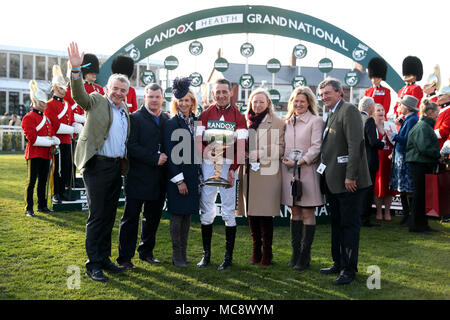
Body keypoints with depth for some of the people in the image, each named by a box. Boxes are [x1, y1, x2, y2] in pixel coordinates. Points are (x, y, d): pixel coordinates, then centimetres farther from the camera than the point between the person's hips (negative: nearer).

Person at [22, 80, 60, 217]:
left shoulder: (46, 118, 17)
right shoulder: (28, 118, -8)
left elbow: (52, 134, 17)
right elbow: (32, 138, -17)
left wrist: (55, 140, -6)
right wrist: (49, 141, -17)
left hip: (46, 154, 7)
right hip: (34, 154, -7)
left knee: (43, 181, 13)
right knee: (31, 181, -3)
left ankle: (42, 205, 23)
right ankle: (29, 209, 3)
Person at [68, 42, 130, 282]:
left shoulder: (124, 109, 16)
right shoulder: (96, 101, -1)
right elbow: (79, 95, -21)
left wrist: (124, 163, 11)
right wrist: (76, 69, -36)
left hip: (116, 167, 6)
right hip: (98, 165, -6)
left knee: (109, 215, 13)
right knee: (97, 216, -3)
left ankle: (104, 259, 24)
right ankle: (93, 265, 7)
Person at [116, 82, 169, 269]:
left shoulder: (167, 120, 12)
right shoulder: (135, 118, -5)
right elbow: (132, 146, -15)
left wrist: (165, 158, -3)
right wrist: (155, 159, -18)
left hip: (159, 179, 6)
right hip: (138, 177, -5)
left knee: (153, 217, 15)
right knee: (131, 217, 1)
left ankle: (146, 252, 30)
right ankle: (124, 257, 10)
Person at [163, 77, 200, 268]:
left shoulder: (197, 122, 10)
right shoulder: (171, 124, -6)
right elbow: (170, 154, -11)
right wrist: (179, 180, -15)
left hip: (194, 176, 6)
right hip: (177, 175, -5)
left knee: (187, 215, 12)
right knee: (177, 215, 0)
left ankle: (184, 253, 22)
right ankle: (177, 256, 10)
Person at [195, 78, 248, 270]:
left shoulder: (238, 116, 3)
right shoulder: (205, 115, 10)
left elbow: (240, 146, -3)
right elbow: (198, 141, 3)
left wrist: (233, 169, -13)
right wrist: (206, 152, -19)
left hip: (228, 166, -2)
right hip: (208, 164, 2)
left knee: (228, 213, 0)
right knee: (206, 211, 5)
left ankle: (228, 256, 10)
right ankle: (206, 254, 17)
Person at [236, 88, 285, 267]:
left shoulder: (277, 123, 0)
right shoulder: (247, 122, 16)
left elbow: (280, 148, -5)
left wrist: (259, 153, -14)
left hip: (267, 174, -5)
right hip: (248, 174, 5)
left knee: (266, 215, -2)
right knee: (251, 214, 8)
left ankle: (267, 253, 10)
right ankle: (256, 252, 19)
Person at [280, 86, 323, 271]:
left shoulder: (316, 121, -2)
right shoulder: (287, 122, 15)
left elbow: (316, 147, -10)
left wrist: (299, 162, -16)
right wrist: (285, 159, 1)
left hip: (307, 171, -5)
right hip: (289, 172, 5)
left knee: (308, 213, -2)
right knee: (294, 212, 10)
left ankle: (305, 255, 5)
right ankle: (295, 252, 17)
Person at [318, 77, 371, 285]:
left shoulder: (349, 110, -12)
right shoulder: (331, 114, 18)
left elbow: (356, 144, -20)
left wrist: (350, 176, -23)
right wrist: (325, 174, 14)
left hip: (349, 181, -10)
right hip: (332, 181, 10)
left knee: (349, 224, -1)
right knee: (336, 223, 17)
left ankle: (349, 269, 9)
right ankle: (338, 263, 28)